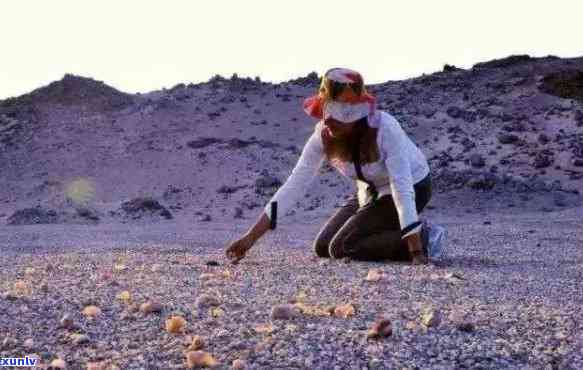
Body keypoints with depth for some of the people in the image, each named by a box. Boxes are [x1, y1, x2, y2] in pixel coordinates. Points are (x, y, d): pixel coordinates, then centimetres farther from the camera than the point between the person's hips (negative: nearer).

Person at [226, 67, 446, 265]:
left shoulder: (385, 128, -34)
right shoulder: (323, 135, -19)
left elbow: (402, 188, -36)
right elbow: (294, 185, -19)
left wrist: (416, 251, -41)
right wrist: (250, 237, -25)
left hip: (412, 187, -6)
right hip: (371, 192, 6)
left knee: (343, 248, -17)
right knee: (323, 247, 2)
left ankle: (424, 238, -7)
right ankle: (391, 234, 14)